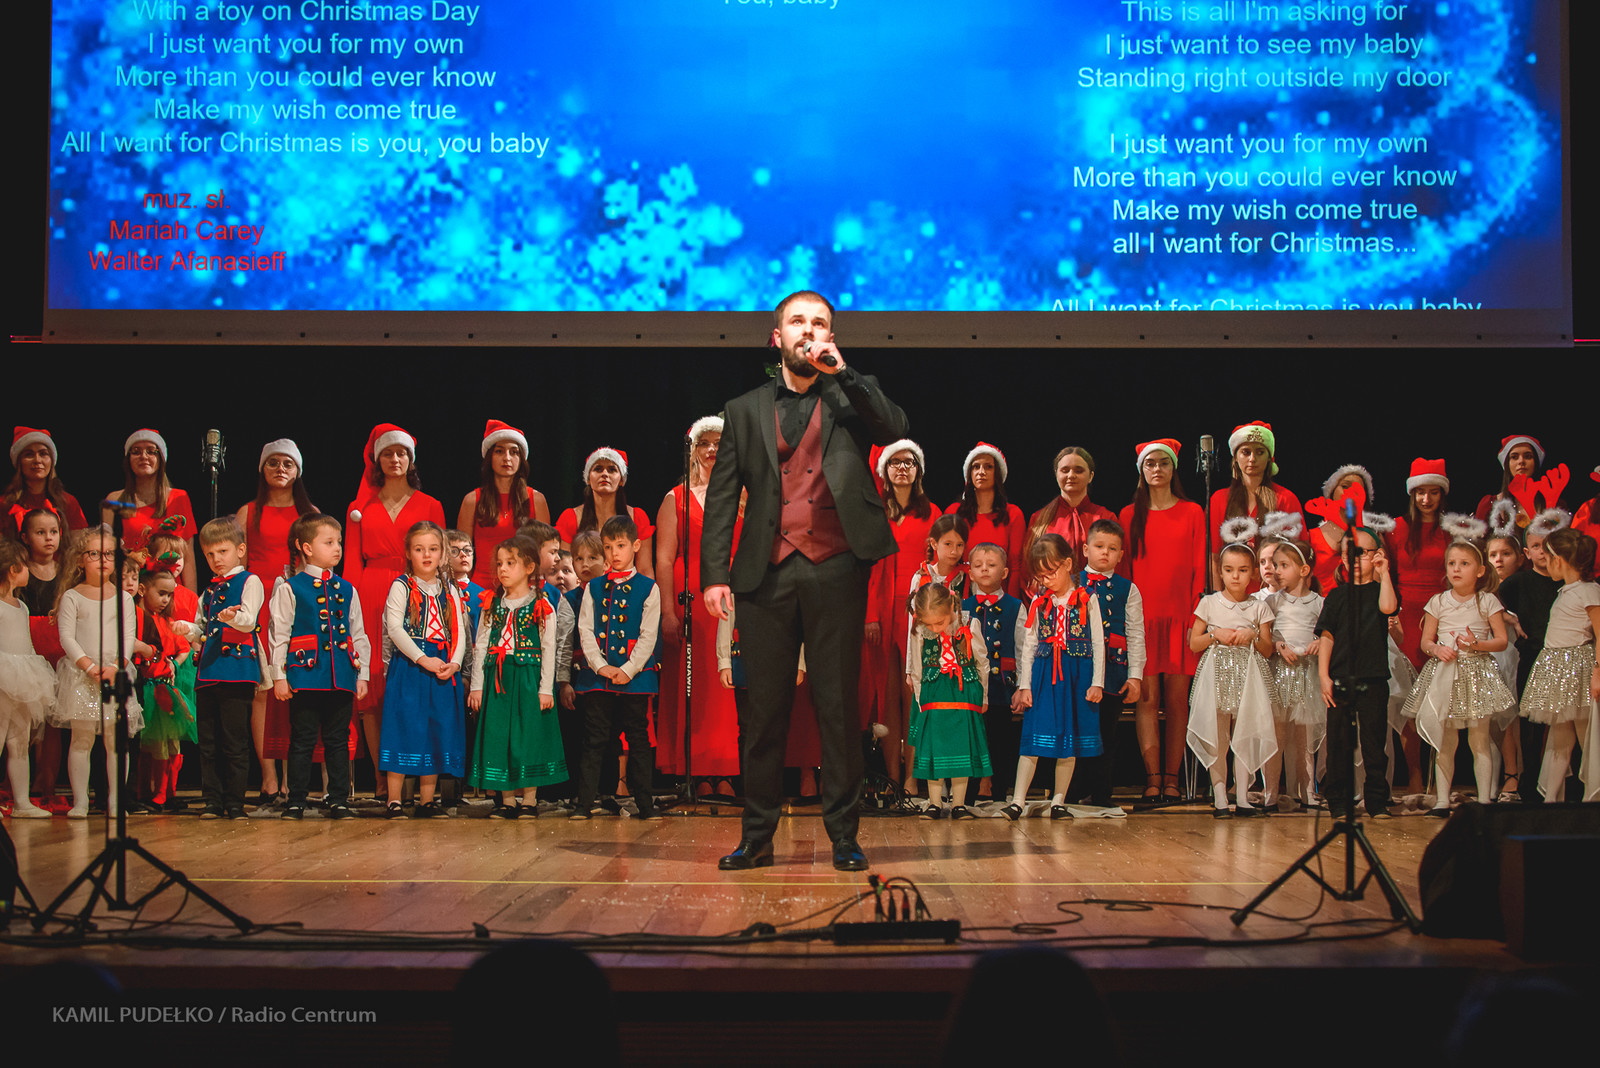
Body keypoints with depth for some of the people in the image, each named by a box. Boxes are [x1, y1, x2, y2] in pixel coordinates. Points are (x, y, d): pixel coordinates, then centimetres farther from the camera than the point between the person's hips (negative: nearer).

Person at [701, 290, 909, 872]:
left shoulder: (851, 398, 12)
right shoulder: (745, 410, 15)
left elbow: (894, 428, -9)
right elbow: (722, 496, 10)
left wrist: (842, 372, -14)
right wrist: (714, 572, -1)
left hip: (836, 569, -1)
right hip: (768, 574, 1)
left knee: (839, 705, 1)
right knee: (765, 708, 3)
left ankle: (844, 835, 7)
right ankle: (758, 836, 9)